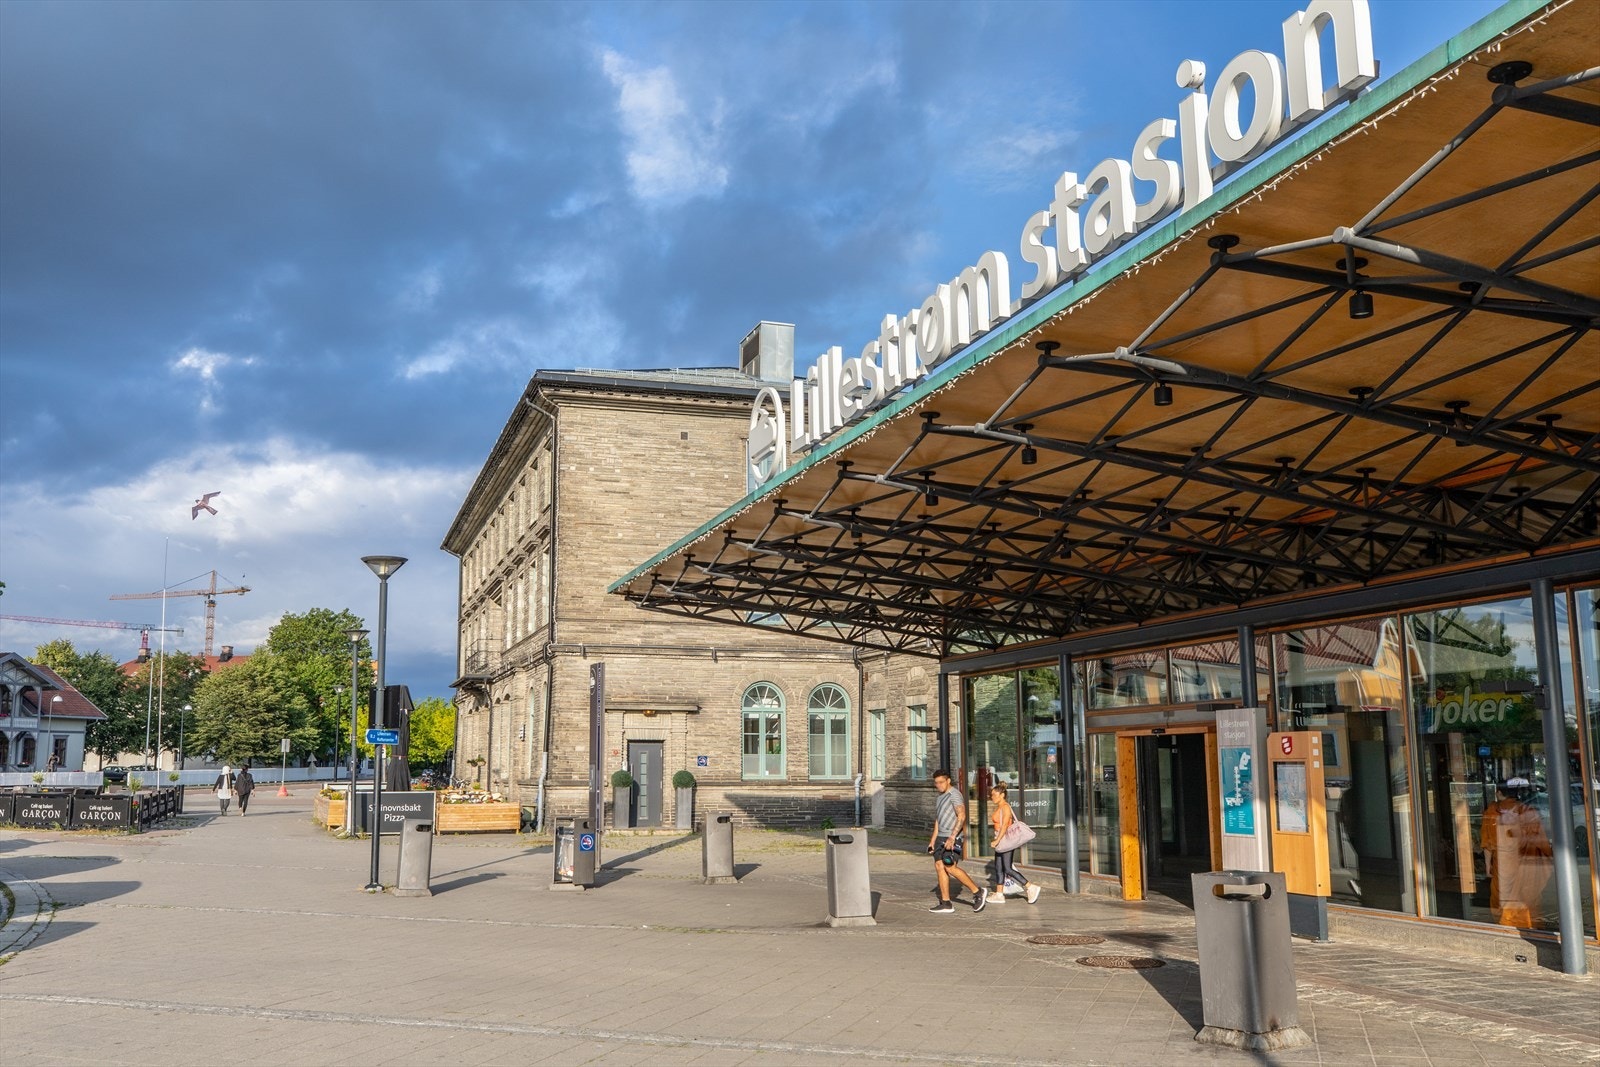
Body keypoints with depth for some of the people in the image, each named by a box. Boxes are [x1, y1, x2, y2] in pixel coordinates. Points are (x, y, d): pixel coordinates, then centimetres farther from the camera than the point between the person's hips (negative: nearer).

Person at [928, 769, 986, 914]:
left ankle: (978, 892, -6)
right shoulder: (938, 798, 19)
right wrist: (932, 840, 22)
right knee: (939, 866, 2)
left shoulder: (954, 795, -10)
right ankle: (945, 904, 4)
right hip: (941, 837, 9)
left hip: (954, 837, -9)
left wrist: (952, 837, -27)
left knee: (950, 867, -17)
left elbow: (962, 816, -20)